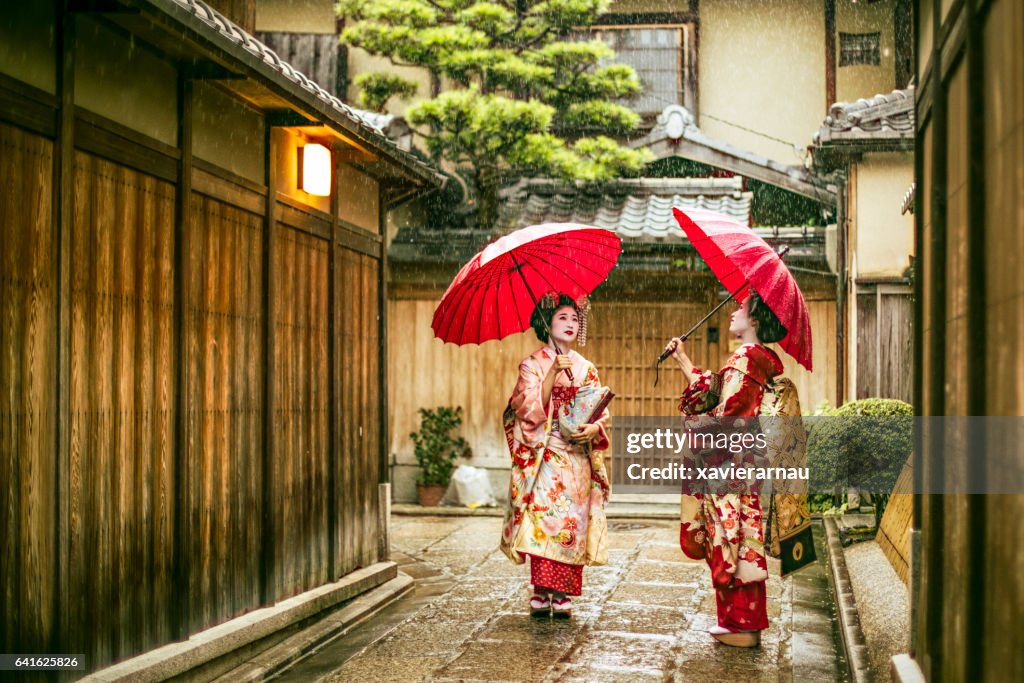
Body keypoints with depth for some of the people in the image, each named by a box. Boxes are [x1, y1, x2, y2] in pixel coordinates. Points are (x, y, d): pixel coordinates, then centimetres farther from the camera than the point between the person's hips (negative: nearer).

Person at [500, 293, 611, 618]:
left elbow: (602, 411, 11)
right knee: (543, 518, -13)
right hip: (544, 455, -3)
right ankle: (540, 591, -8)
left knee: (572, 522, -1)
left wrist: (593, 429, -10)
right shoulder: (532, 365, 3)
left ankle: (562, 594, 4)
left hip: (578, 458, 4)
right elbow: (530, 409, -10)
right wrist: (553, 373, -17)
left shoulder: (586, 368, 14)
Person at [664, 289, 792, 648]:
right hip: (737, 464, 10)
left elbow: (727, 416, -20)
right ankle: (741, 622, 20)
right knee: (739, 541, 13)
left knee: (733, 541, -4)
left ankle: (742, 626, 2)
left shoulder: (745, 358, -15)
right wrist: (683, 360, 25)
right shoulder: (756, 358, 17)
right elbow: (710, 394, 22)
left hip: (731, 464, -10)